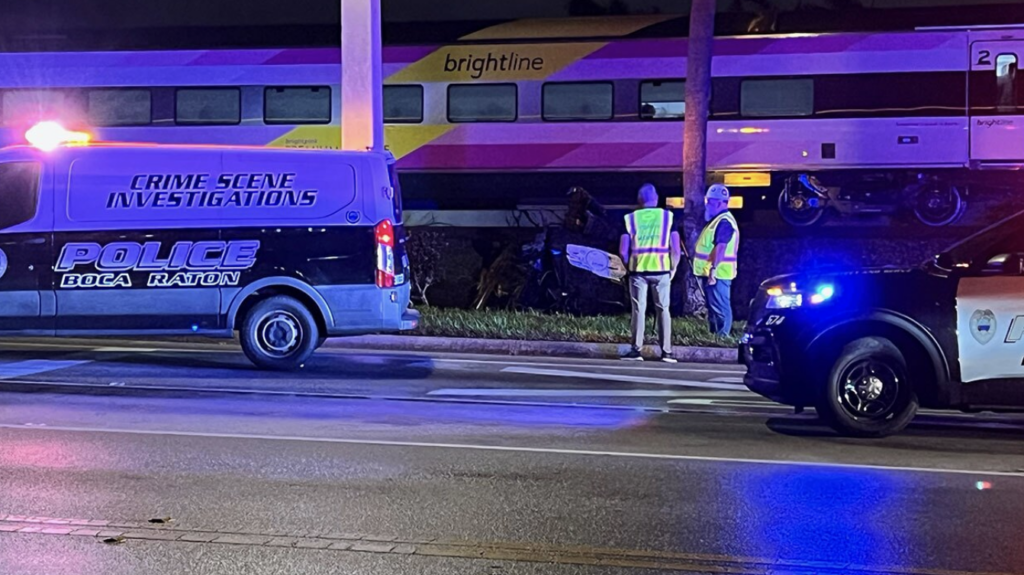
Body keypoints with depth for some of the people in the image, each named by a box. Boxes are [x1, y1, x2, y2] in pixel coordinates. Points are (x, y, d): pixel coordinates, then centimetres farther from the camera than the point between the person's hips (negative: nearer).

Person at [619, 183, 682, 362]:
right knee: (663, 309, 7)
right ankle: (666, 351, 7)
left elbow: (623, 251, -1)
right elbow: (676, 248, -1)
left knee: (638, 309, 6)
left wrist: (629, 267, 14)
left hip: (638, 270, 0)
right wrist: (673, 268, 11)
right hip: (661, 269, 0)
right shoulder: (668, 217, 4)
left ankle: (636, 350, 5)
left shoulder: (630, 219, 4)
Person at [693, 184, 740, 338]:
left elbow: (721, 247, -25)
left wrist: (713, 269, -30)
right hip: (712, 273, 11)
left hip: (717, 274, -11)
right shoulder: (718, 220, 19)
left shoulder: (724, 222, -16)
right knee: (713, 308, 15)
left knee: (720, 308, -8)